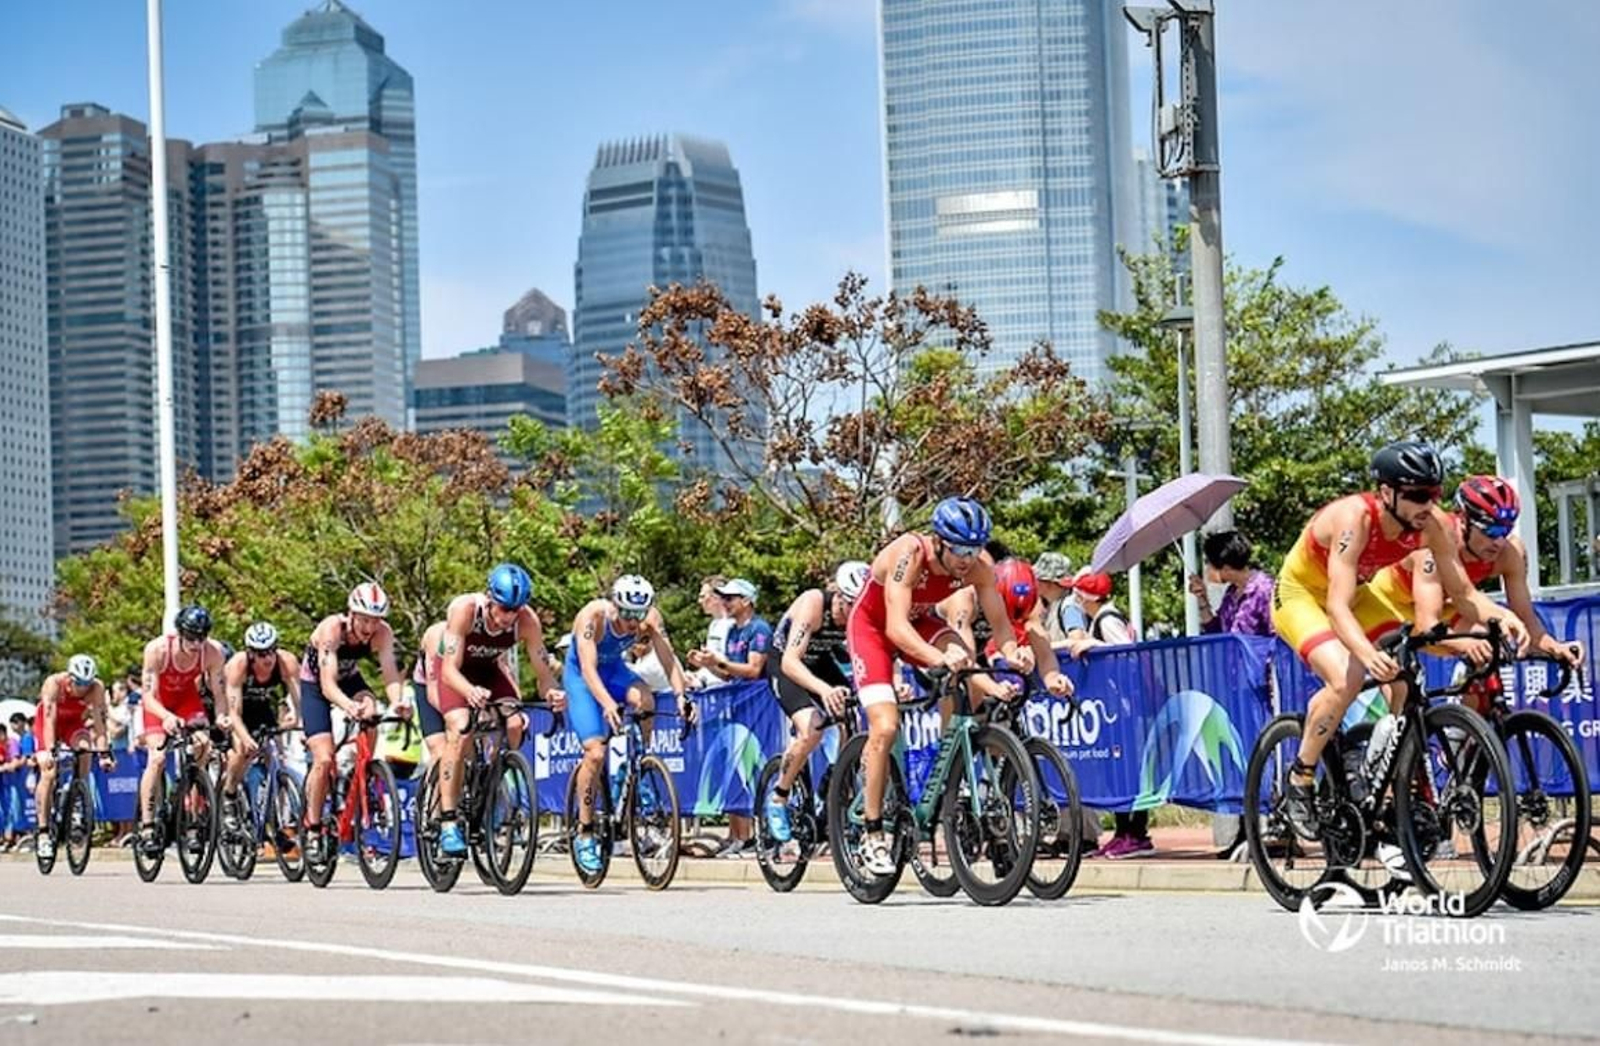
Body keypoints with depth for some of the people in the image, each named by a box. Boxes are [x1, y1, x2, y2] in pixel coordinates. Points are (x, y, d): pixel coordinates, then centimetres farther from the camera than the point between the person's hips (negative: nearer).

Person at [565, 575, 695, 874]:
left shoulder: (650, 618, -22)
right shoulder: (593, 616, -32)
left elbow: (668, 658, -27)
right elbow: (588, 668, -40)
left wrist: (681, 695, -44)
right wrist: (607, 704, -56)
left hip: (614, 669, 3)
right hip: (580, 676, -3)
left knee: (645, 700, -32)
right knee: (595, 752, -17)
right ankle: (584, 834, -4)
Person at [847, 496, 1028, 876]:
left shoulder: (979, 565, -24)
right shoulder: (908, 554, -37)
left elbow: (999, 623, -23)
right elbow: (896, 628, -45)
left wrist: (1013, 652, -46)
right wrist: (939, 658, -62)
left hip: (920, 621, 4)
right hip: (872, 626, -4)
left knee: (967, 676, -28)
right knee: (885, 727, -18)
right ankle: (872, 836, -5)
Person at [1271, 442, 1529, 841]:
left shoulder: (1432, 524, -21)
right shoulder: (1354, 518, -38)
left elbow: (1463, 592, -14)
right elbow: (1338, 606, -45)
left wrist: (1501, 618, -35)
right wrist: (1369, 654, -62)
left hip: (1356, 595, 6)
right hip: (1300, 595, -6)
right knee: (1347, 677, -30)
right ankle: (1298, 782, -13)